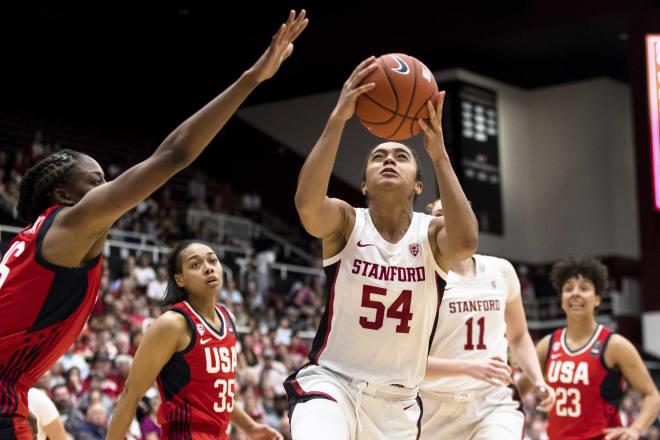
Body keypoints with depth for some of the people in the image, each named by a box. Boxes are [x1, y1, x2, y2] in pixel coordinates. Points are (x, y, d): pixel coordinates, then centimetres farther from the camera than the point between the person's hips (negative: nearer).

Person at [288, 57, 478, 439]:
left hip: (398, 402, 3)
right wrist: (338, 118, -34)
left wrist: (439, 154, -28)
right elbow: (307, 202, -30)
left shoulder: (431, 235, -3)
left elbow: (466, 242, -28)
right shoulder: (345, 222, -6)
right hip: (331, 381, -3)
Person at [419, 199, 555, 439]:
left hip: (494, 403, 2)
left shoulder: (500, 271, 7)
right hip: (437, 408, -1)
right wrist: (469, 367, -24)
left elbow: (518, 336, 21)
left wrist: (538, 380, 5)